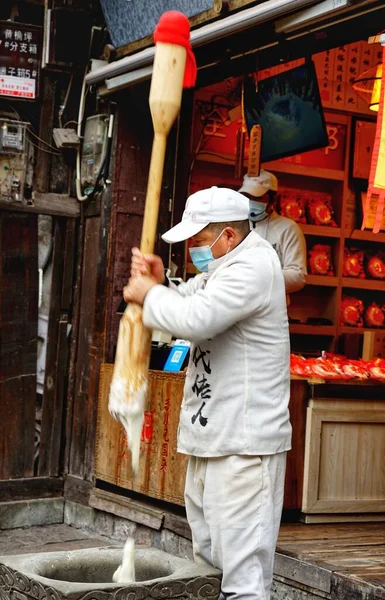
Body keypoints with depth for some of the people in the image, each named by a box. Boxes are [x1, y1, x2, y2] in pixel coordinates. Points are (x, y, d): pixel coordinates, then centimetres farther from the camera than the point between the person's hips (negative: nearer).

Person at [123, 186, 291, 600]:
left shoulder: (253, 267, -16)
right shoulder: (222, 268, 17)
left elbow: (194, 318, -28)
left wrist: (150, 295, -10)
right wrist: (157, 284, 0)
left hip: (243, 443, -11)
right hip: (213, 437, 11)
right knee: (208, 556, 18)